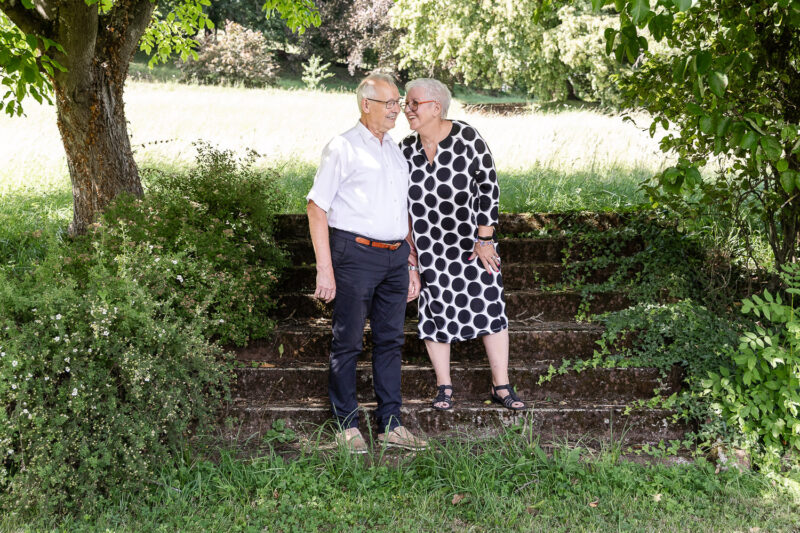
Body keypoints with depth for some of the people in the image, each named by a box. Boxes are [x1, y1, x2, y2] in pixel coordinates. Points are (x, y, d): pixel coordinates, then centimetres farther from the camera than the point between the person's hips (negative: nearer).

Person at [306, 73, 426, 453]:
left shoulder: (396, 152, 18)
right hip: (355, 254, -6)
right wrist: (324, 268, -14)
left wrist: (411, 266, 18)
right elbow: (317, 207, -8)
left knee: (390, 340, 9)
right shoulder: (343, 148, -3)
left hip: (395, 257, 7)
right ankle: (347, 424, 14)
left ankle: (390, 425, 18)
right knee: (348, 341, 2)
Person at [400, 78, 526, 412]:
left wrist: (485, 239, -13)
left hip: (471, 237, -2)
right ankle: (444, 387, 20)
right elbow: (400, 202, 5)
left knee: (489, 306, 0)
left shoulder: (467, 138, -15)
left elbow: (489, 187, -12)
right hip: (428, 246, 3)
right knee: (436, 311, 6)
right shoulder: (405, 150, -3)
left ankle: (501, 386, 12)